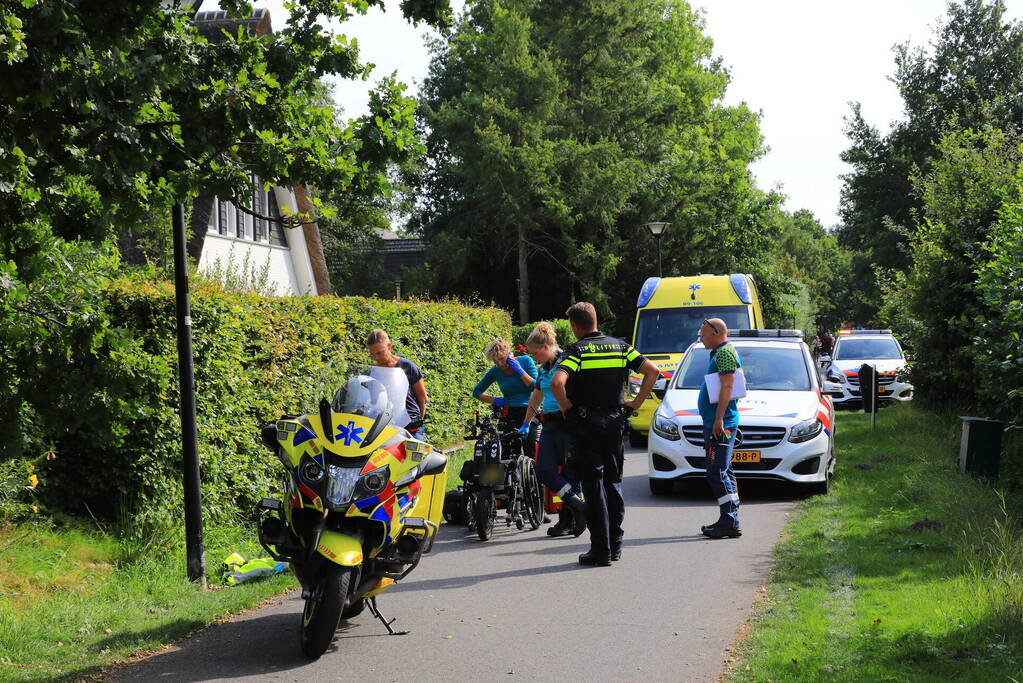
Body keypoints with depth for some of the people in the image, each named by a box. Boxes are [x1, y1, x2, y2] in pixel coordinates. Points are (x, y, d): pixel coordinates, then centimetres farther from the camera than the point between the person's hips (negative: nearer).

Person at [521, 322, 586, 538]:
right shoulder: (543, 369, 17)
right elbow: (536, 398, 28)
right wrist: (525, 425, 33)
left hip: (567, 423, -8)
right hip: (549, 424, 8)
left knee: (570, 471, -2)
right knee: (544, 469, -4)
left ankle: (568, 520, 5)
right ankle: (578, 506, -2)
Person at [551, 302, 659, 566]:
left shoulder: (577, 351, -9)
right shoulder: (620, 346, 7)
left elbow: (557, 382, -25)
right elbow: (652, 371, 1)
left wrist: (565, 404, -8)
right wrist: (637, 402, 6)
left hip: (586, 424, -5)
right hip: (616, 421, 5)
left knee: (594, 486, 0)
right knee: (613, 482, 16)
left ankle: (601, 550, 0)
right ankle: (615, 545, 18)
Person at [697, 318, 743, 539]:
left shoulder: (725, 352, -11)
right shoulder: (719, 353, 21)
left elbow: (727, 386, -20)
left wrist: (719, 419, -24)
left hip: (721, 423, -11)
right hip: (715, 423, 11)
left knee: (717, 473, -12)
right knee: (724, 473, 12)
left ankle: (729, 522, -12)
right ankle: (730, 520, 16)